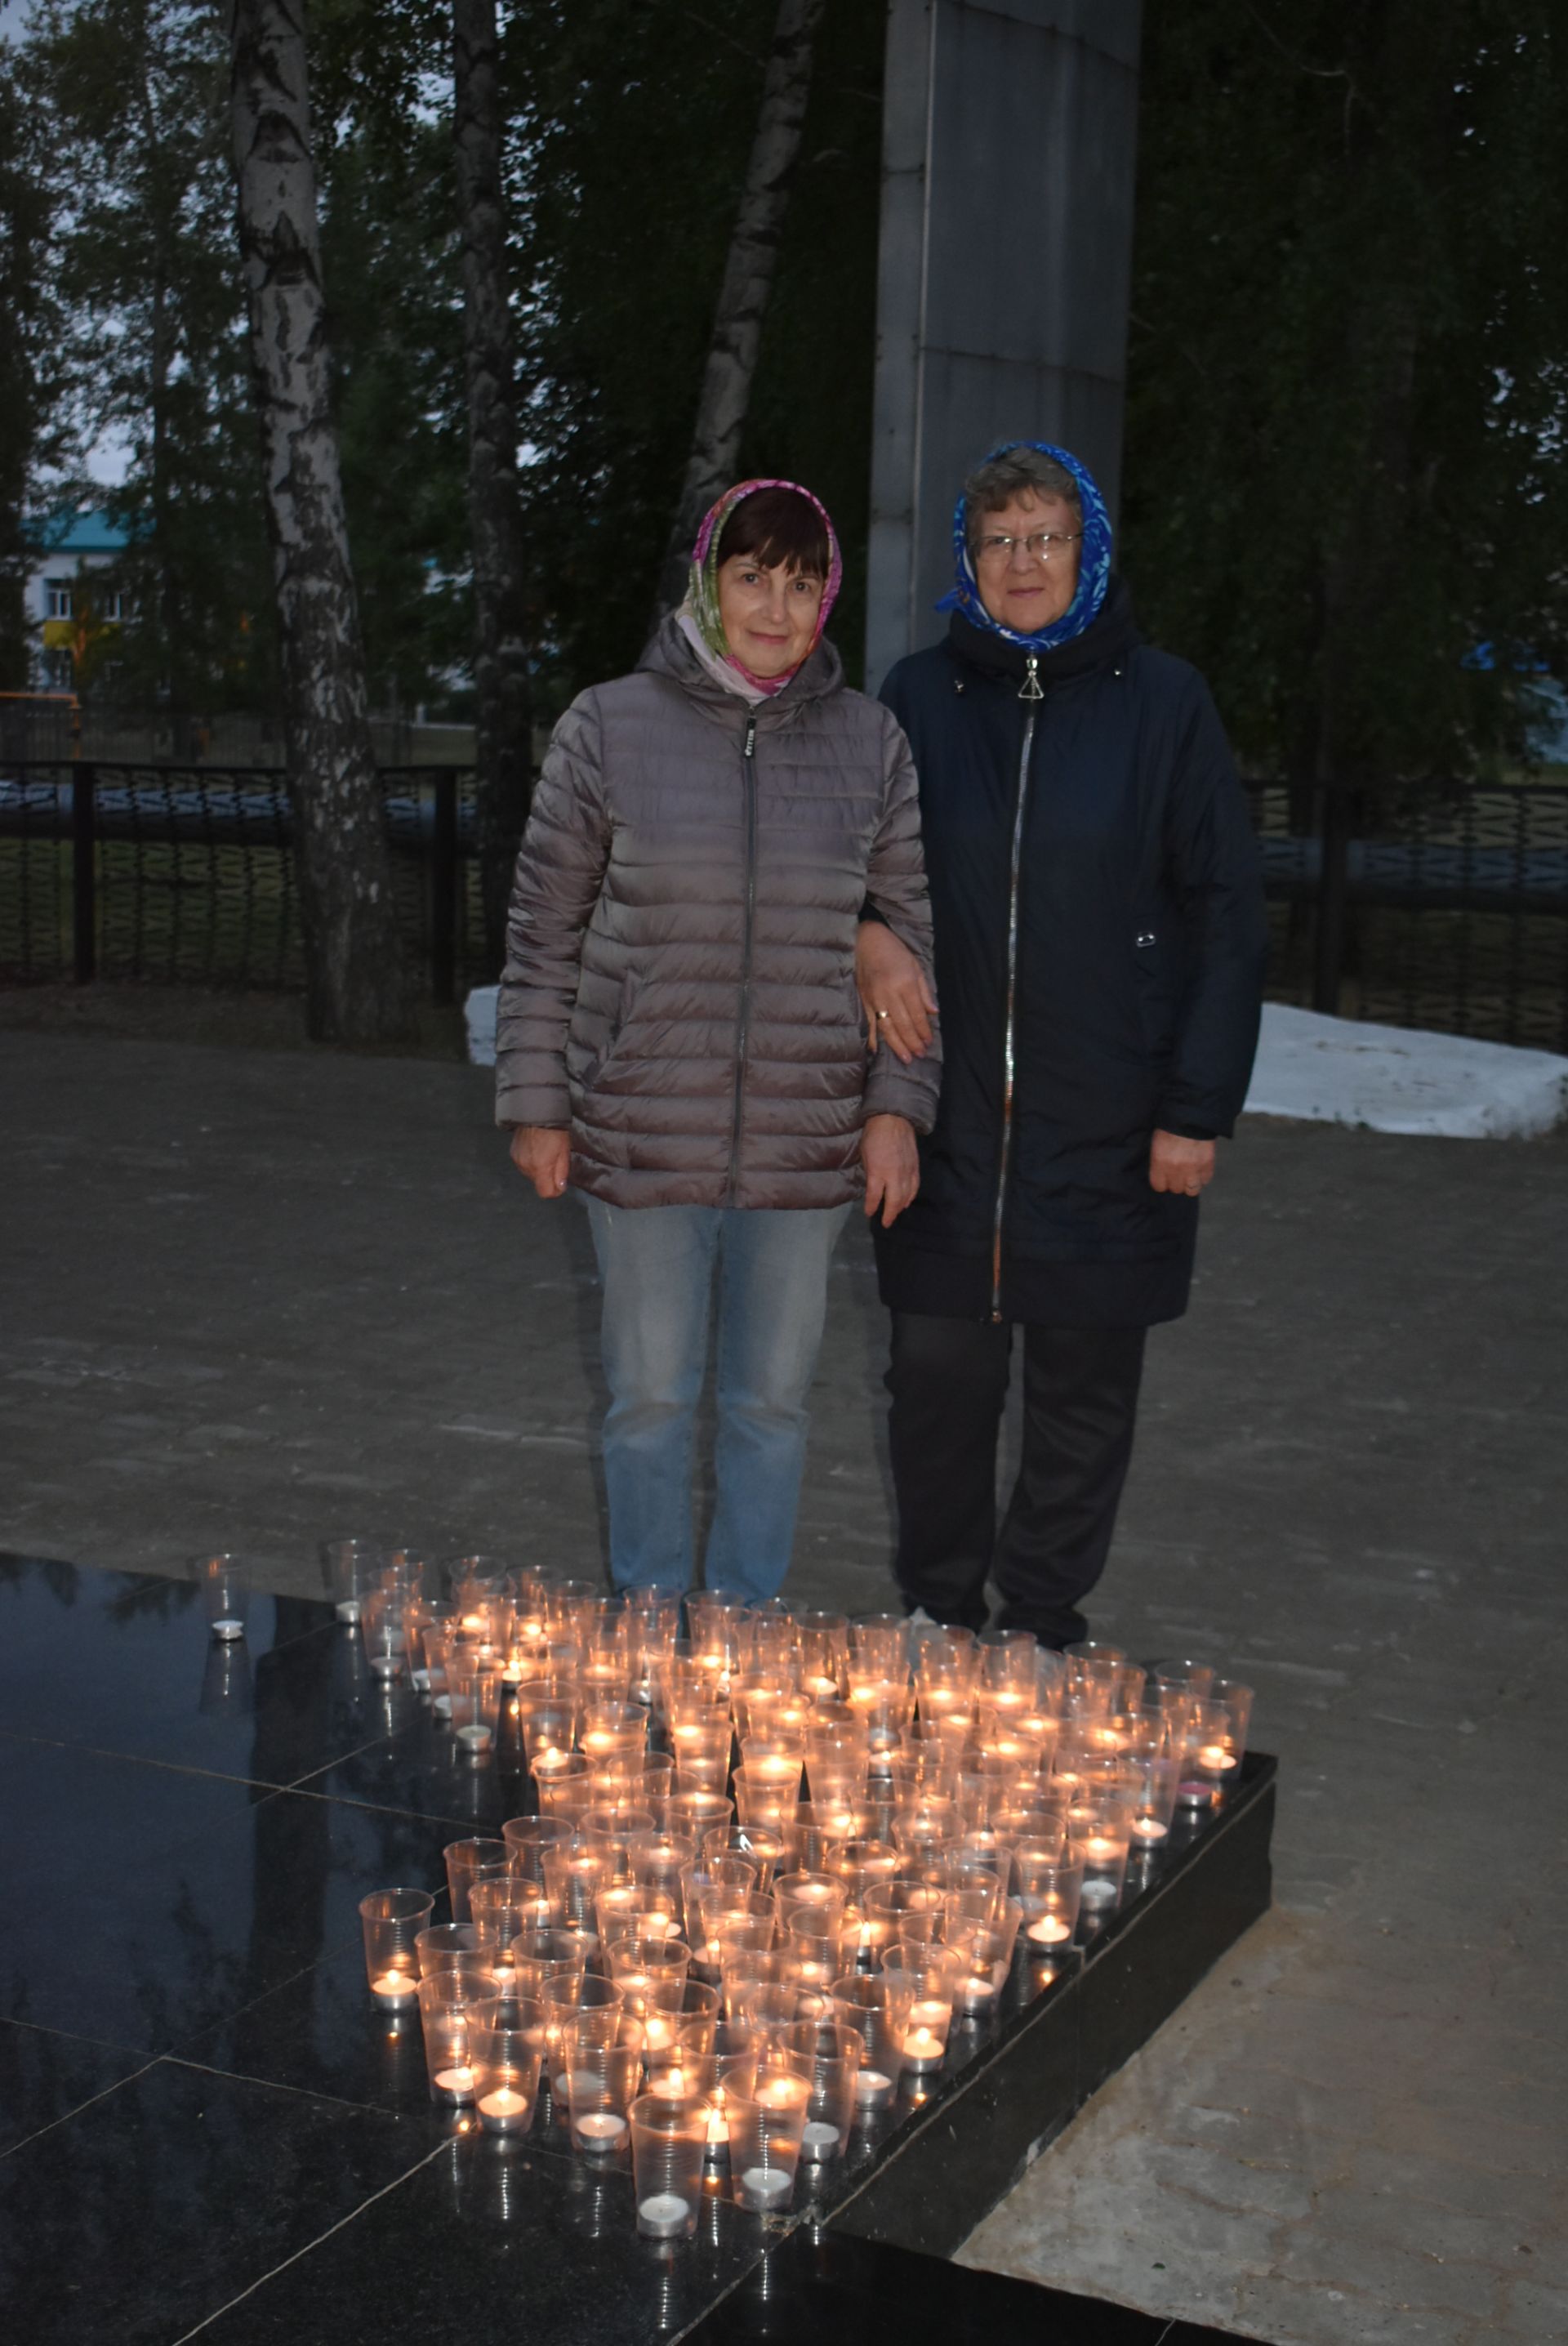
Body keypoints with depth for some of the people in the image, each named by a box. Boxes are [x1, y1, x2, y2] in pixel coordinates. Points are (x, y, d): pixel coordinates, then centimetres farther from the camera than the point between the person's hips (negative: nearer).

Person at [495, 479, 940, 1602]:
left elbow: (915, 932, 8)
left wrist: (900, 1102, 1)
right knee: (650, 1396, 10)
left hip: (807, 1141, 1)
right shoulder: (610, 726, -2)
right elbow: (545, 930, 2)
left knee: (774, 1399, 12)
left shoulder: (870, 739, 3)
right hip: (642, 1126, -1)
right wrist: (537, 1103, 0)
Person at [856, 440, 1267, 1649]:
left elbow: (1228, 914, -1)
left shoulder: (1162, 701, -1)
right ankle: (940, 1615, 24)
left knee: (1085, 1388, 8)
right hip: (950, 1109, 2)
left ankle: (1044, 1621, 24)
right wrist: (868, 929, -10)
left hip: (1109, 1127, -1)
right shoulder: (922, 697, 5)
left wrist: (1199, 1107, -7)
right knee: (938, 1371, 6)